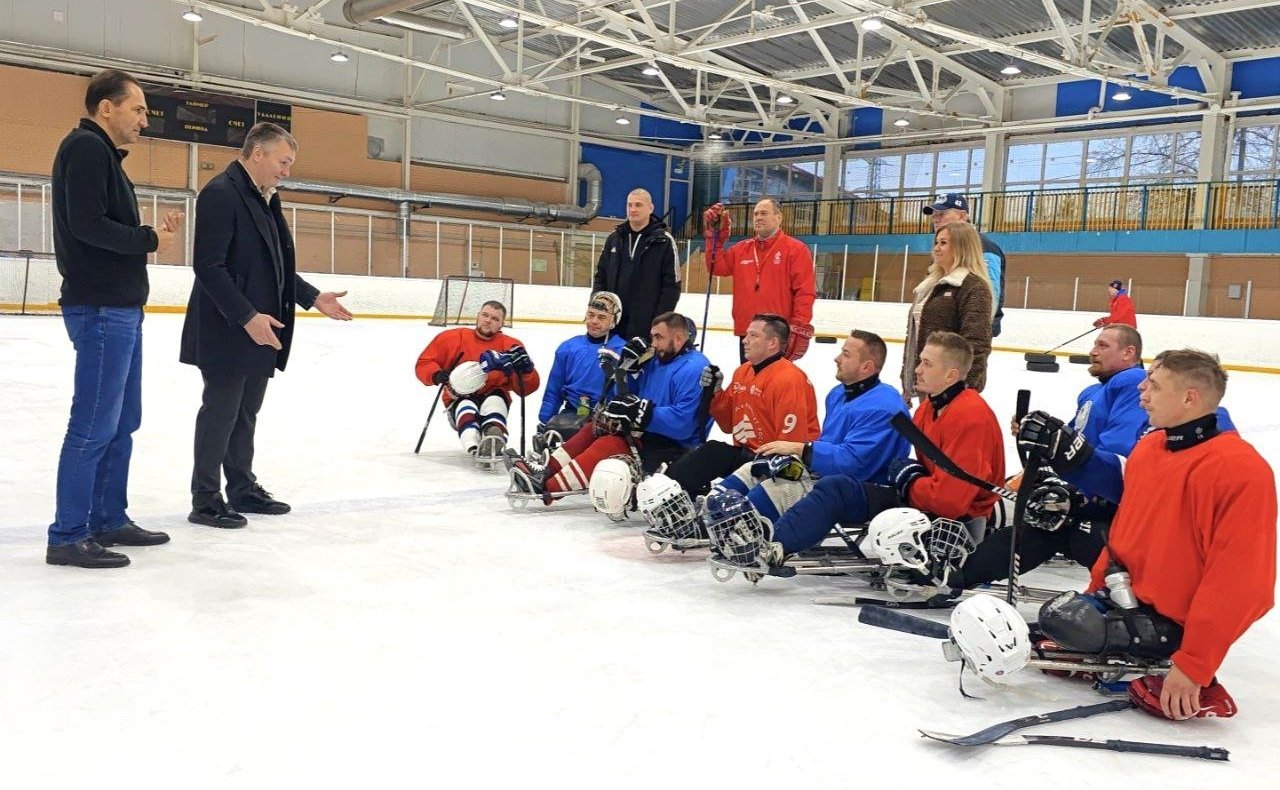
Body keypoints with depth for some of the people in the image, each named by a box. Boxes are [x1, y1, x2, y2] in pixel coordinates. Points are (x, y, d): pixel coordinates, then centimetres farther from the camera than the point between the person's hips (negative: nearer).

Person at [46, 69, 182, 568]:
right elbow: (85, 223, -21)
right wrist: (148, 240, -10)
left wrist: (152, 235, 4)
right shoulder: (86, 147, -10)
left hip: (120, 308, 10)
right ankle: (67, 537, 1)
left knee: (122, 423, 14)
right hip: (100, 308, -10)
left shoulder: (103, 153, 20)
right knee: (94, 426, -7)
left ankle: (109, 520, 24)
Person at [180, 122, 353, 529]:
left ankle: (242, 489, 28)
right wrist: (247, 317, -24)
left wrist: (313, 296, 11)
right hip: (226, 332, -9)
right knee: (219, 413, 0)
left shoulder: (265, 199, 15)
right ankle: (205, 500, 11)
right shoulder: (221, 193, -14)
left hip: (261, 331, 9)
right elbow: (209, 266, -21)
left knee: (246, 414, 16)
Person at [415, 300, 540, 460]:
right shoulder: (453, 338, 3)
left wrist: (524, 368, -23)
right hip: (460, 399, 0)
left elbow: (528, 387, -2)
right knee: (466, 407, -32)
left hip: (493, 398, 0)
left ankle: (494, 442, -60)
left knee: (495, 400, -32)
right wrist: (438, 376, -14)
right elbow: (423, 364, 6)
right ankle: (473, 448, -61)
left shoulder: (510, 346, 2)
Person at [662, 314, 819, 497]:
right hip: (745, 452, 8)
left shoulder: (789, 379, -18)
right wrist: (714, 392, 3)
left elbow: (792, 443, -22)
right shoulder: (742, 372, 12)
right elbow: (730, 425, 16)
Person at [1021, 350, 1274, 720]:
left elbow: (1239, 582, -22)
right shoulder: (1148, 446, 5)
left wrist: (1194, 664, -22)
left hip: (1175, 624, -8)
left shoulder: (1242, 469, -20)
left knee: (1066, 623, -23)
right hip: (1124, 598, 8)